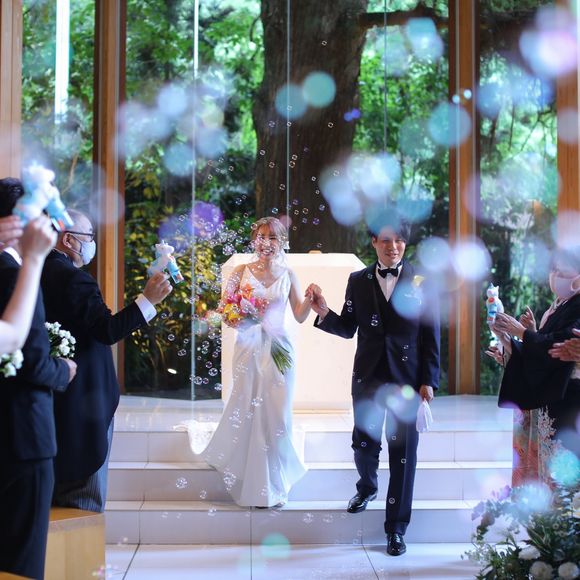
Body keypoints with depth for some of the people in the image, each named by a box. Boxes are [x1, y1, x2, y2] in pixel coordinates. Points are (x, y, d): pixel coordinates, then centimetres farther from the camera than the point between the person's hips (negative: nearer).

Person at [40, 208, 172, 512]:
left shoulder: (40, 272, 8)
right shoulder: (76, 279, -20)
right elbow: (108, 330, -25)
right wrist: (149, 299, -22)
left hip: (51, 394, 9)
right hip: (84, 399, -9)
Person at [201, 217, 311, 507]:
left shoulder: (287, 275, 6)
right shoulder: (241, 271, 2)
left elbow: (300, 316, 7)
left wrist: (310, 299, -12)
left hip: (278, 348, 1)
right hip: (249, 348, -1)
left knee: (276, 415, 1)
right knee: (248, 412, 1)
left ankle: (274, 483, 17)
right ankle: (255, 485, 17)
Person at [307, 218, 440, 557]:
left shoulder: (422, 282, -3)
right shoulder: (358, 281, 4)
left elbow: (431, 336, -2)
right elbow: (348, 329, 5)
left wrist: (429, 381, -7)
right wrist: (323, 312, -13)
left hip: (407, 378, -2)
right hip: (368, 376, 2)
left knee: (403, 451, 1)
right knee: (364, 442, 14)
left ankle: (396, 528, 12)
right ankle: (367, 488, 47)